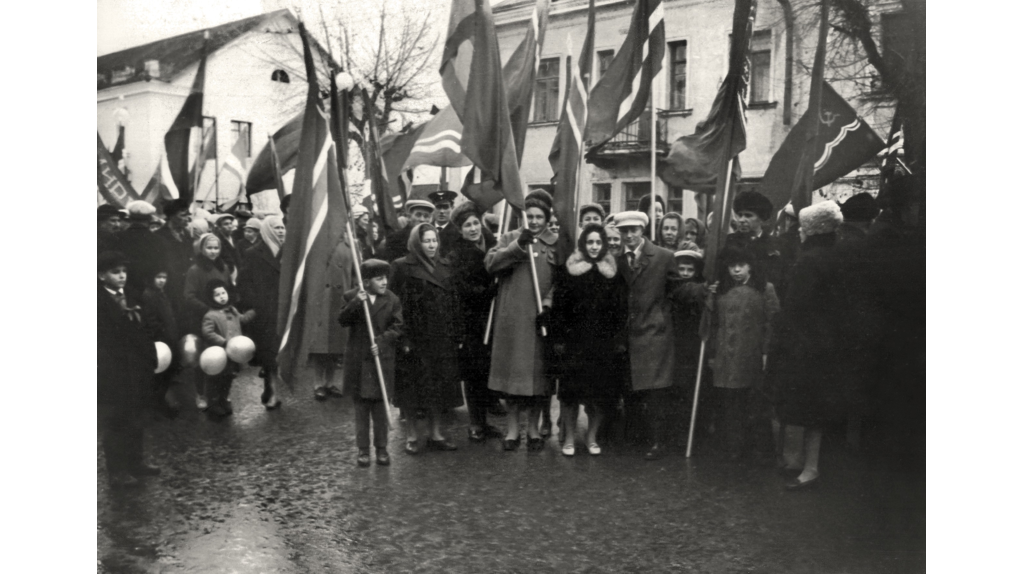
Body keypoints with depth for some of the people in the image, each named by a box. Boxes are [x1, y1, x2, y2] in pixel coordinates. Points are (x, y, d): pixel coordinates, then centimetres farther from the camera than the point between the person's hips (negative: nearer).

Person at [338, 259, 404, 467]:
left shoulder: (392, 300, 0)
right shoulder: (352, 297, 1)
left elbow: (397, 327, -4)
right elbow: (342, 321, -9)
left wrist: (381, 341, -18)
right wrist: (356, 303, -23)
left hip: (382, 359, 0)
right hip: (358, 360, 0)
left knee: (380, 405, 6)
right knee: (361, 405, 8)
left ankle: (381, 448, 16)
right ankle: (363, 449, 16)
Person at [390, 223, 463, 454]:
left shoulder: (444, 267, 11)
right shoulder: (402, 267, -5)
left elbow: (453, 303, 13)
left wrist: (456, 334, 6)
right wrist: (403, 337, -16)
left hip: (441, 338, 5)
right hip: (415, 337, -5)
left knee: (439, 385, 8)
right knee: (413, 386, 2)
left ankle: (435, 433, 18)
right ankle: (413, 434, 14)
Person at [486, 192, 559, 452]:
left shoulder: (557, 243, 7)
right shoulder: (511, 238, 7)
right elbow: (490, 263, -8)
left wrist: (548, 304, -10)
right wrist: (518, 245, -17)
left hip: (541, 318, 0)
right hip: (512, 318, 0)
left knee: (539, 371, 4)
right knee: (513, 371, 4)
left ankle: (533, 428, 19)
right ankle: (512, 428, 16)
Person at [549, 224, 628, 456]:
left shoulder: (614, 272, 6)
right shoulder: (568, 270, 1)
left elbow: (621, 309, 5)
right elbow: (558, 306, -1)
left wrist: (620, 339, -2)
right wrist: (558, 339, -6)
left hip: (604, 342, 2)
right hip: (574, 341, -1)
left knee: (601, 392, 4)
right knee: (571, 390, 0)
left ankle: (592, 437, 19)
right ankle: (569, 438, 13)